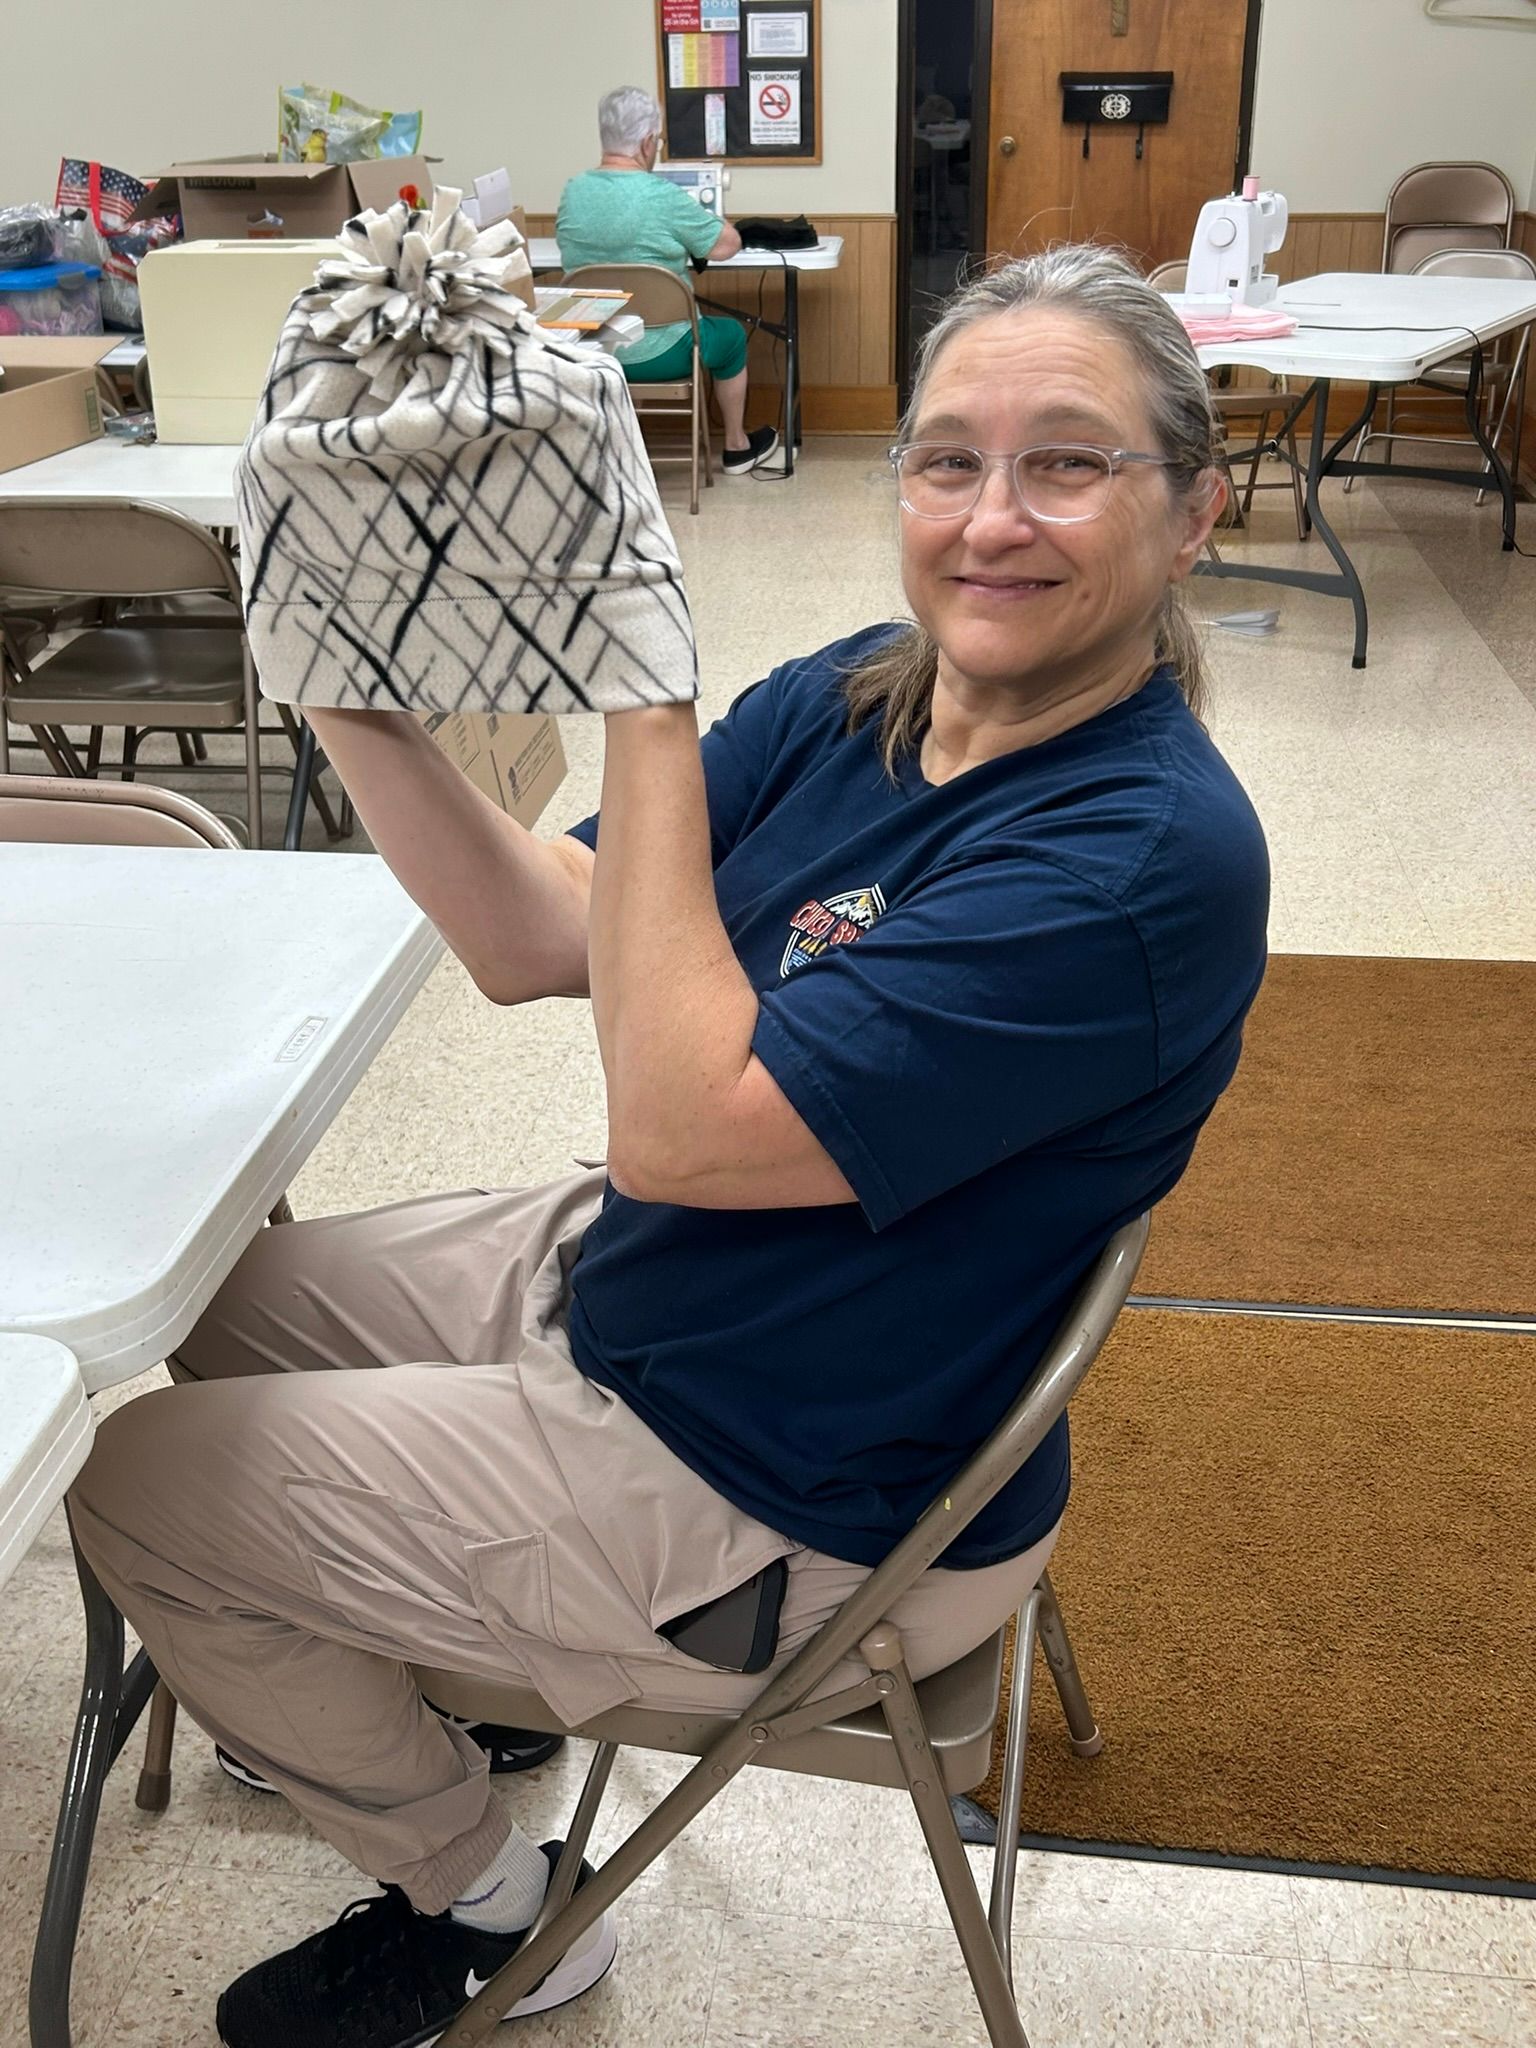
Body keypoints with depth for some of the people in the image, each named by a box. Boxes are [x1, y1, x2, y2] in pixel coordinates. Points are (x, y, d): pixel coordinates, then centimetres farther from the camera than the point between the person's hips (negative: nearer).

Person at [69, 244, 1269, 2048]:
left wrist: (648, 712, -28)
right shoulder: (859, 700, -4)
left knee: (139, 1492, 2)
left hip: (793, 1501, -8)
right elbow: (530, 939, -4)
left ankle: (483, 1904, 25)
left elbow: (681, 1128, -30)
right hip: (617, 1272, 8)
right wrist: (352, 699, -17)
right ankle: (451, 1677, 41)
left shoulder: (1149, 854, -29)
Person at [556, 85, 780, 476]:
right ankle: (736, 448, 39)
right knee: (731, 334, 26)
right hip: (654, 355, -5)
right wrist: (704, 218, 14)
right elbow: (727, 245, -9)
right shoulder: (664, 198, -20)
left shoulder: (571, 193, -4)